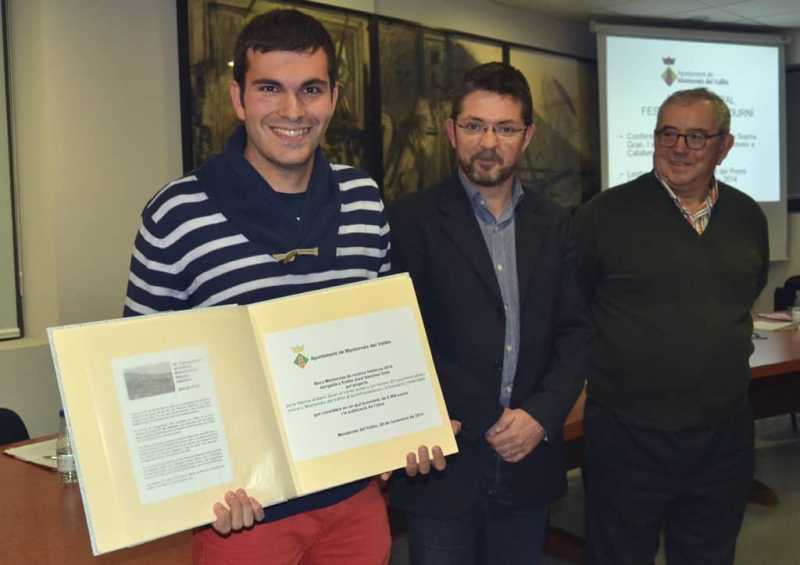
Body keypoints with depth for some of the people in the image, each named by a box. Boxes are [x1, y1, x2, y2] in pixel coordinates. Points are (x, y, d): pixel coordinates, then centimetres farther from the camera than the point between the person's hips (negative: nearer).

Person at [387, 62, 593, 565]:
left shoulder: (555, 225, 8)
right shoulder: (413, 220, -5)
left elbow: (576, 331, 6)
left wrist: (541, 416, -8)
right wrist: (489, 422, -11)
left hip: (529, 463, 4)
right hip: (446, 463, -3)